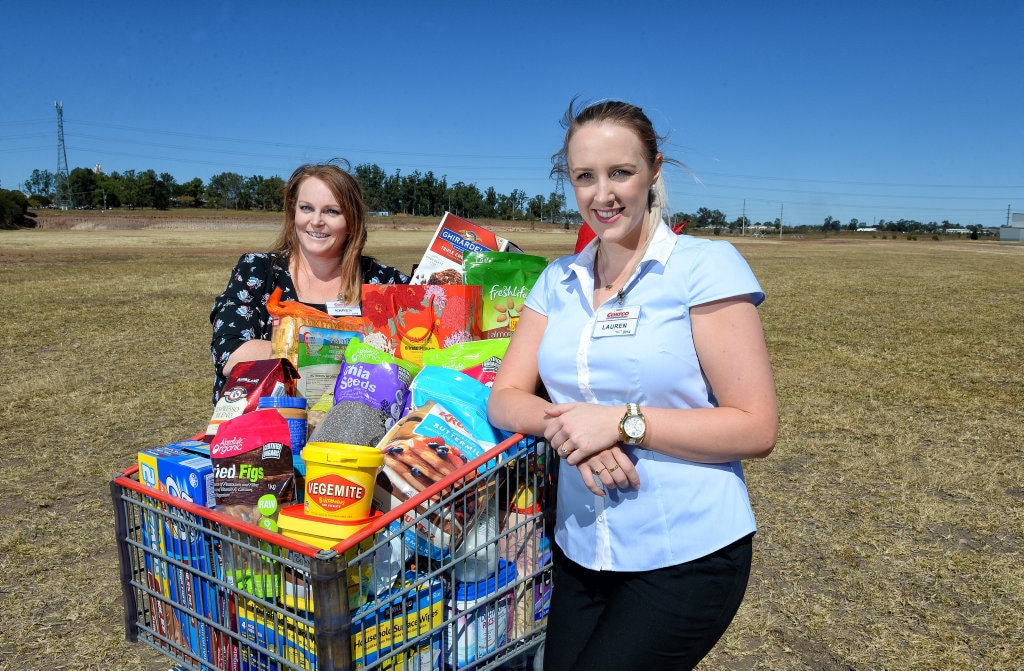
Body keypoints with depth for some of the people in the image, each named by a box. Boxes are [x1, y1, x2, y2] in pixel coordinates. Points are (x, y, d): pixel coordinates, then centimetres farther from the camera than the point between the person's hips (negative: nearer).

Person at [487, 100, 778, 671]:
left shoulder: (707, 266, -12)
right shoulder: (559, 280, 5)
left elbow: (757, 429, -14)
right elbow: (505, 399, 1)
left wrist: (622, 422, -22)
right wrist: (564, 423, -19)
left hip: (686, 558, -5)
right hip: (581, 551, 5)